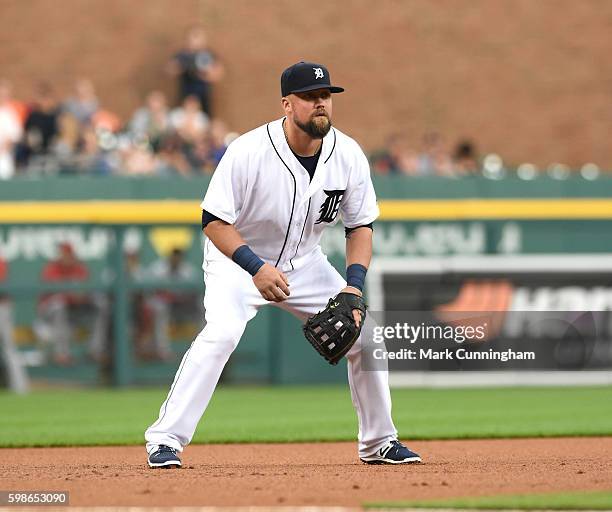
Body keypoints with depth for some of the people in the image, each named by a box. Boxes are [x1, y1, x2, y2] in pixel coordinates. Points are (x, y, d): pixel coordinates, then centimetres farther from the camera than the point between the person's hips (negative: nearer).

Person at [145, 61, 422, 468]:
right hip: (237, 256, -5)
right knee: (221, 333, -29)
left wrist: (354, 285, -16)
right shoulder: (248, 152, -27)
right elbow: (214, 221, -23)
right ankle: (165, 440, -23)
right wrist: (256, 268, -36)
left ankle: (379, 442, 19)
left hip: (304, 263, 5)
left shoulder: (349, 156, -13)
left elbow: (361, 225, -2)